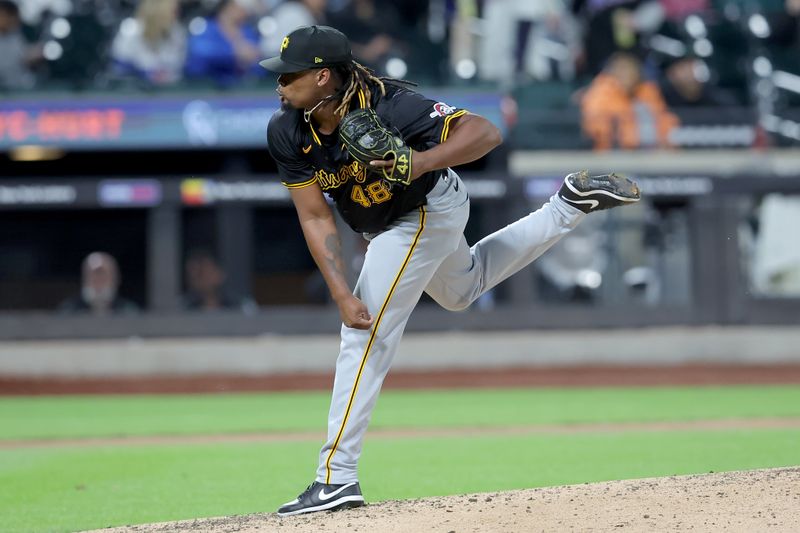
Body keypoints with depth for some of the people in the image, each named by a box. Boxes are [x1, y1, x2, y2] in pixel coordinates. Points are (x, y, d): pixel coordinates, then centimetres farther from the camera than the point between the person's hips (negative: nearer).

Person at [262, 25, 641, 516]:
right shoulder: (287, 134, -20)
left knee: (366, 335, -13)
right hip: (386, 225, 8)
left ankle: (337, 478, -10)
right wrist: (342, 294, -26)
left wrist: (422, 162, -55)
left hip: (426, 213, -8)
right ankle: (572, 206, 38)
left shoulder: (386, 109, -36)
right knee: (462, 290, 31)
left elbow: (485, 132, -39)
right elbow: (316, 219, -17)